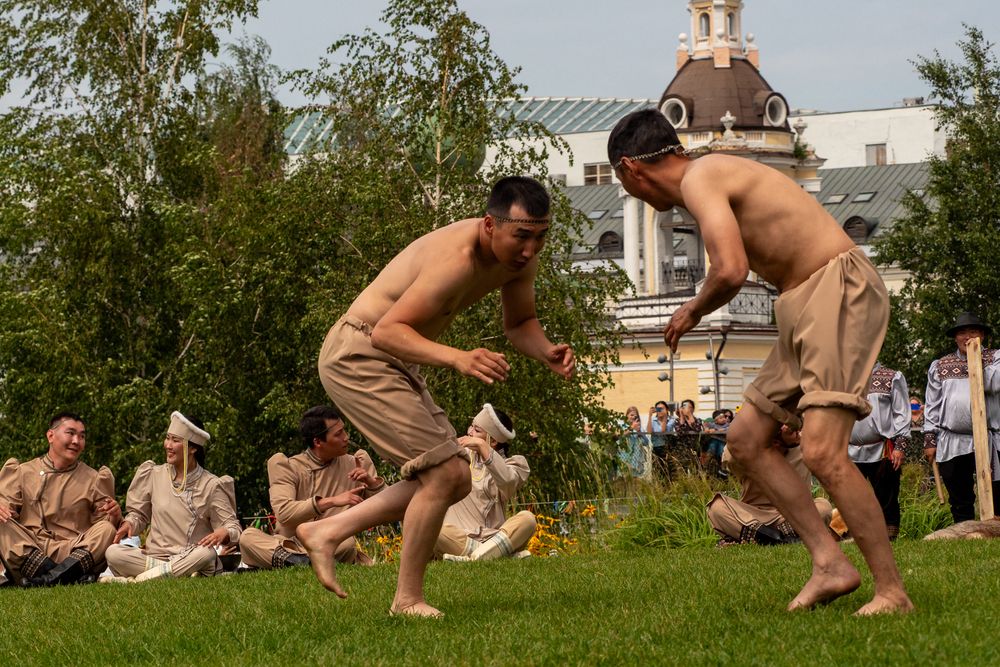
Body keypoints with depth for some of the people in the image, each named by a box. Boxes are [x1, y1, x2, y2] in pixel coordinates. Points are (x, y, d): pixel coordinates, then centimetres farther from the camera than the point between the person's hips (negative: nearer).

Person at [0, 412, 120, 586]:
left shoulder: (93, 479, 16)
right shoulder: (23, 472, 15)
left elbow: (103, 526, 9)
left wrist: (115, 518, -15)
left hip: (72, 553, 0)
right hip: (25, 551, 0)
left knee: (107, 529, -25)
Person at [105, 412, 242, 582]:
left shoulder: (211, 485, 2)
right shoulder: (154, 475, 10)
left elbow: (232, 527, -1)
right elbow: (139, 513, 20)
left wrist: (223, 533, -26)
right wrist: (129, 523, -4)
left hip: (191, 559, -2)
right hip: (154, 555, 2)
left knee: (207, 554, -38)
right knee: (113, 552, -25)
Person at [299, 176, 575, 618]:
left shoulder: (519, 257, -4)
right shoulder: (458, 259, -32)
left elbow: (519, 323, 13)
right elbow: (388, 331, -36)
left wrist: (546, 351, -9)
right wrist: (456, 358, -50)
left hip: (396, 364, 10)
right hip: (358, 354, -10)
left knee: (454, 482, 10)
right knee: (445, 472, -17)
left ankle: (326, 532, 15)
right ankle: (407, 600, -5)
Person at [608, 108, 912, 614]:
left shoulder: (700, 180, -11)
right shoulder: (717, 175, 19)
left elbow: (731, 270, -24)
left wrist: (693, 311, -6)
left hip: (839, 290, -11)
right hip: (805, 307, 11)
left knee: (821, 450, -20)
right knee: (746, 439, 11)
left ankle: (892, 592, -16)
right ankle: (829, 562, 5)